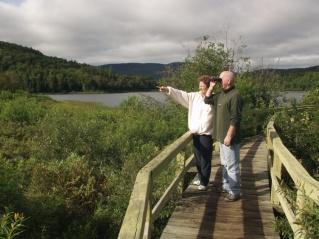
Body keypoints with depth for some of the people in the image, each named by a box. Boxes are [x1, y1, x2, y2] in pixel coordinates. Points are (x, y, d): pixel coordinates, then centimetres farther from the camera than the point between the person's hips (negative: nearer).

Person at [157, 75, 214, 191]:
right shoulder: (195, 96, 8)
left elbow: (207, 120, -16)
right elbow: (182, 95, 1)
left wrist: (196, 129, -13)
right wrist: (167, 89, -11)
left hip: (206, 134, -7)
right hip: (196, 133, 7)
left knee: (205, 159, 3)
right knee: (197, 159, 17)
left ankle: (204, 182, 15)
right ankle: (201, 178, 33)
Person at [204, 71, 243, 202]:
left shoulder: (235, 95, -18)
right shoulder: (221, 94, 10)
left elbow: (235, 119, -22)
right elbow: (207, 100, 19)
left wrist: (229, 136, -23)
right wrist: (211, 87, 6)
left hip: (229, 137, -10)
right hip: (221, 136, 10)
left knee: (232, 165, 0)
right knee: (225, 163, 20)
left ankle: (234, 192, 10)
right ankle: (226, 185, 34)